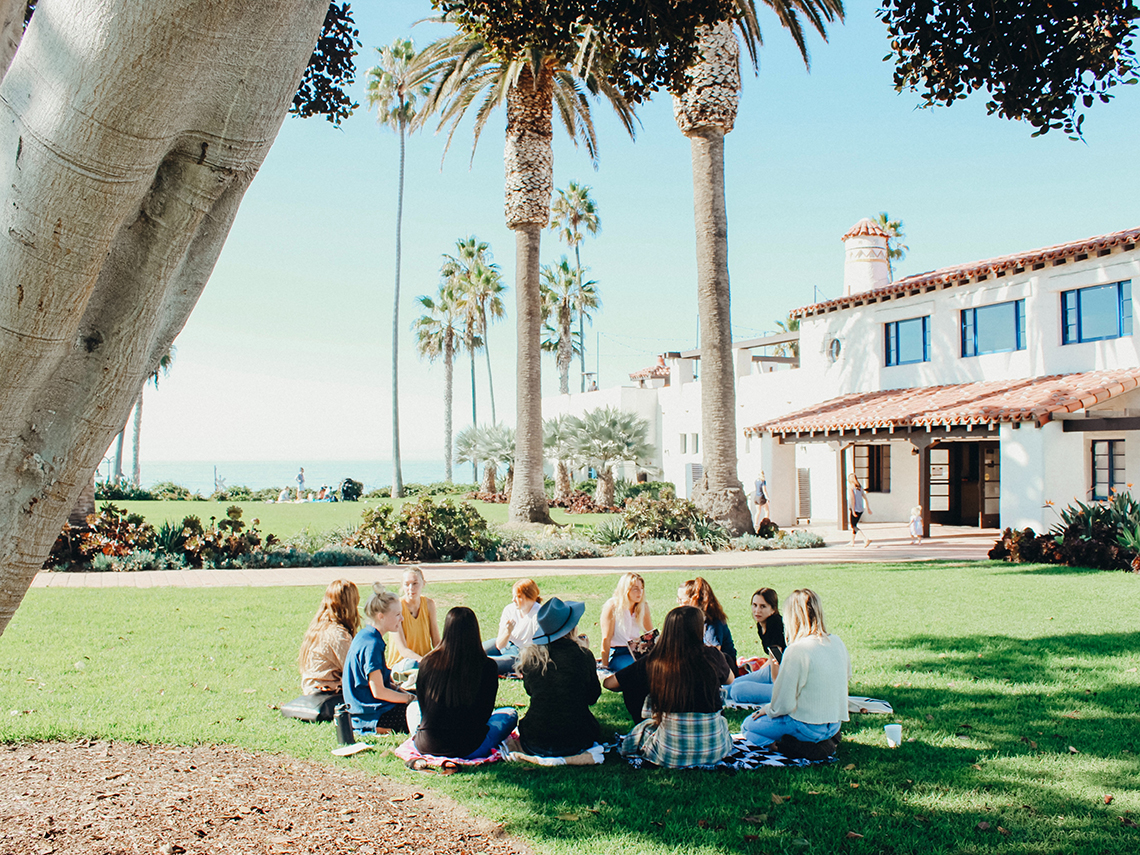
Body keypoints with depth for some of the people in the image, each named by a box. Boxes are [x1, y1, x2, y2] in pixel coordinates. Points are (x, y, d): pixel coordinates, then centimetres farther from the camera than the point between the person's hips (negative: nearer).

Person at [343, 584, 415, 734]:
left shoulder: (365, 636, 9)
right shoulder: (372, 644, -20)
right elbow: (378, 691, -20)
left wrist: (403, 693, 8)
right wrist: (410, 698, -9)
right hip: (371, 714, -10)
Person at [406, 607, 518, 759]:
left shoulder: (427, 663, -10)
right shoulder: (488, 667, -16)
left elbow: (423, 705, 4)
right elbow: (485, 712, -4)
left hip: (427, 746, 0)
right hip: (468, 749, 0)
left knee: (413, 705, 33)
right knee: (510, 713, 25)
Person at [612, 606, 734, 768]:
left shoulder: (653, 663, -10)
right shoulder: (712, 657, -8)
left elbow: (609, 683, 2)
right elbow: (730, 679, 15)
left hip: (671, 752, -1)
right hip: (714, 748, 1)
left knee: (641, 726, 32)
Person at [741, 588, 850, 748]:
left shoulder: (796, 650, -23)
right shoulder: (837, 642, -2)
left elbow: (783, 704, -21)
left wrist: (768, 709, 2)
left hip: (808, 727, -8)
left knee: (748, 726, 11)